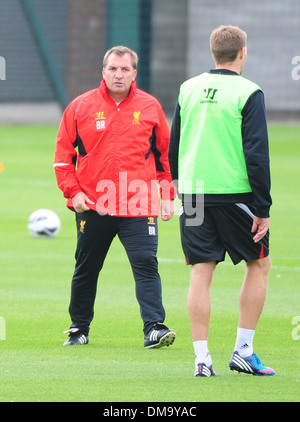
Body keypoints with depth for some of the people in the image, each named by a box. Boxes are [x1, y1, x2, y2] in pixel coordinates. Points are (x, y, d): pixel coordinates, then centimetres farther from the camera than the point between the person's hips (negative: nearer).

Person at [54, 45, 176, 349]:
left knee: (146, 265, -13)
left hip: (139, 207, -1)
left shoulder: (150, 107, 5)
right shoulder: (81, 107, 3)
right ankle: (79, 328, 27)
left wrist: (168, 195, 7)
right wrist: (73, 191, -4)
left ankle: (154, 328, -18)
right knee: (86, 269, 11)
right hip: (92, 206, 1)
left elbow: (165, 153, 12)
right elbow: (63, 154, 7)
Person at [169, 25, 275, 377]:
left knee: (200, 272, 4)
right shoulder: (248, 93, -7)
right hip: (235, 193, -4)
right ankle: (243, 351, 9)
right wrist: (263, 209, -8)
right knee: (259, 264, 12)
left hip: (192, 191, 4)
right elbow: (257, 153, -11)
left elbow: (173, 147, 14)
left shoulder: (188, 89, 8)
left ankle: (201, 358, -1)